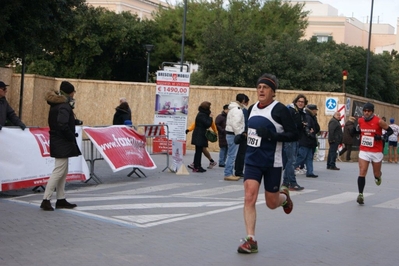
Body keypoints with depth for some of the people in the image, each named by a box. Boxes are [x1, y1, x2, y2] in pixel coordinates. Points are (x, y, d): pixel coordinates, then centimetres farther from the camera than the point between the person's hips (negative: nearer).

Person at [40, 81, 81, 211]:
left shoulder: (56, 104, 12)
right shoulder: (64, 106, -18)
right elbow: (63, 125, -27)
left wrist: (75, 122, 10)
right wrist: (72, 137, -15)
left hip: (58, 142, 10)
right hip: (63, 143, -10)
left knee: (63, 172, 15)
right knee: (59, 171, -8)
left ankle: (61, 200, 20)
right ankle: (46, 200, -7)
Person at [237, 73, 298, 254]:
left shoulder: (279, 109, -12)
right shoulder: (253, 108, 8)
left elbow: (294, 135, -16)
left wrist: (271, 135, -27)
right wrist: (243, 137, 12)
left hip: (272, 163, -4)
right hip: (252, 161, 5)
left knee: (271, 204, 9)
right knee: (249, 198, -11)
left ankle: (284, 196, 45)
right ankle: (251, 240, -6)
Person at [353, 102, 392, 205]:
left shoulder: (379, 121, -12)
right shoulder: (360, 120, 0)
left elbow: (390, 131, -4)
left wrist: (382, 137, -19)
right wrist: (356, 130, -3)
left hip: (376, 152, -2)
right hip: (364, 151, 2)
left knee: (377, 174, 12)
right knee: (362, 173, -12)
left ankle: (378, 176, 50)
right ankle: (360, 194, -13)